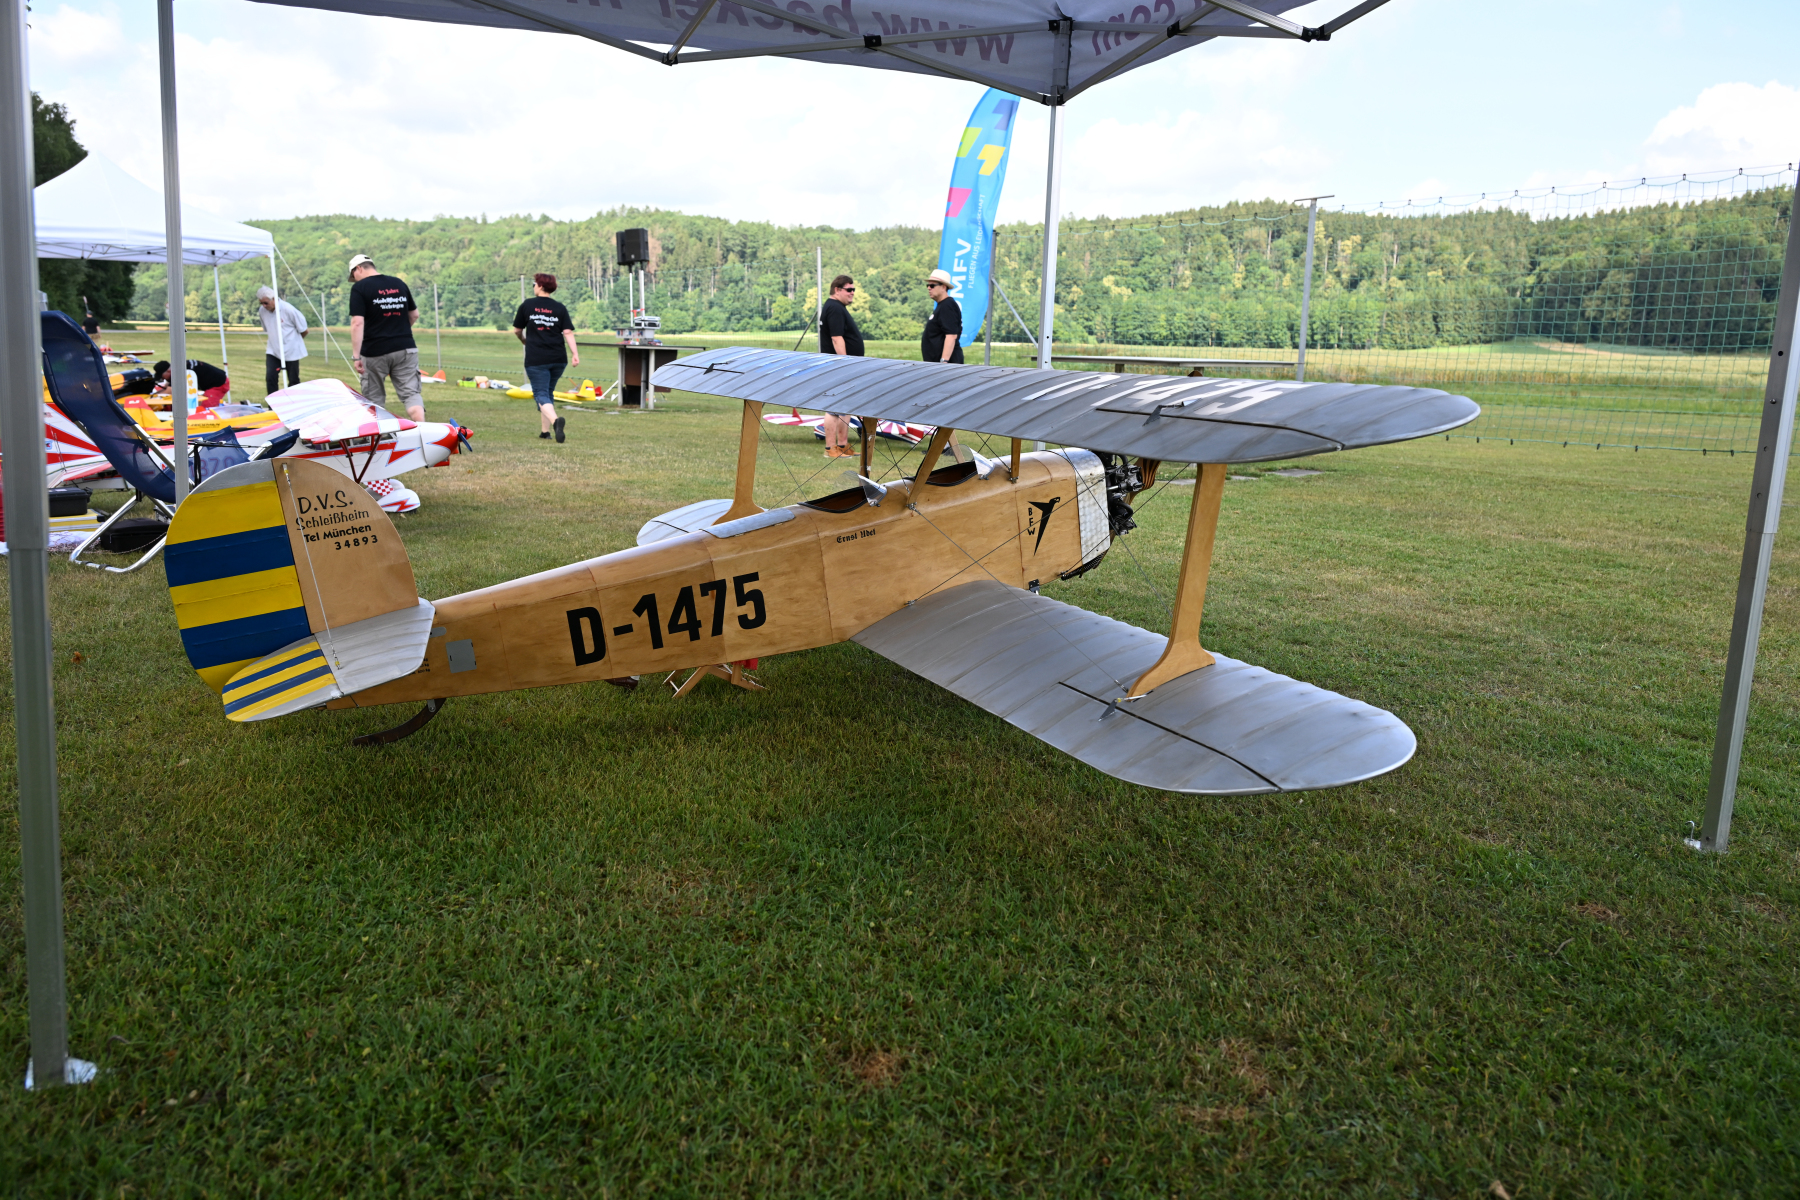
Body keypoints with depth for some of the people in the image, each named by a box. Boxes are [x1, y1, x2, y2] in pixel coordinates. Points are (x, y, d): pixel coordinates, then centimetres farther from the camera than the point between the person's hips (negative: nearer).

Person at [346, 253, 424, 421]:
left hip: (375, 352, -3)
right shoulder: (400, 284, 10)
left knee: (373, 399, 10)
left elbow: (357, 322, -15)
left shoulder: (359, 288, -6)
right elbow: (414, 315, 18)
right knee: (411, 393, -1)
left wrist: (355, 356, -16)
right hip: (405, 349, 3)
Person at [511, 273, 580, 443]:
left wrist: (524, 340, 31)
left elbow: (517, 330, 11)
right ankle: (545, 430, 18)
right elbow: (568, 332, -5)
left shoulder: (527, 305, 2)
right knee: (549, 392, 18)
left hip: (536, 359, -3)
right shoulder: (559, 307, 5)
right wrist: (575, 354, -7)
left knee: (541, 394, -4)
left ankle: (555, 420, -33)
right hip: (558, 358, 3)